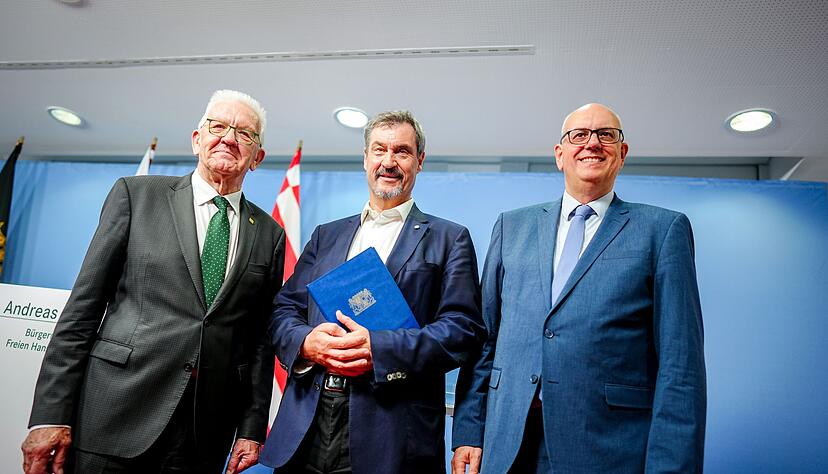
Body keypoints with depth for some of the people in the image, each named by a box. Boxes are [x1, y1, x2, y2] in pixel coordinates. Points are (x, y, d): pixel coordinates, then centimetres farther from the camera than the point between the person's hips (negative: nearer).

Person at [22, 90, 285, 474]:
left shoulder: (269, 235, 7)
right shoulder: (135, 195, 2)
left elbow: (261, 340, 6)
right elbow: (83, 306, -1)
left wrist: (252, 428, 2)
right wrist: (50, 415, -5)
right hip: (115, 420, -1)